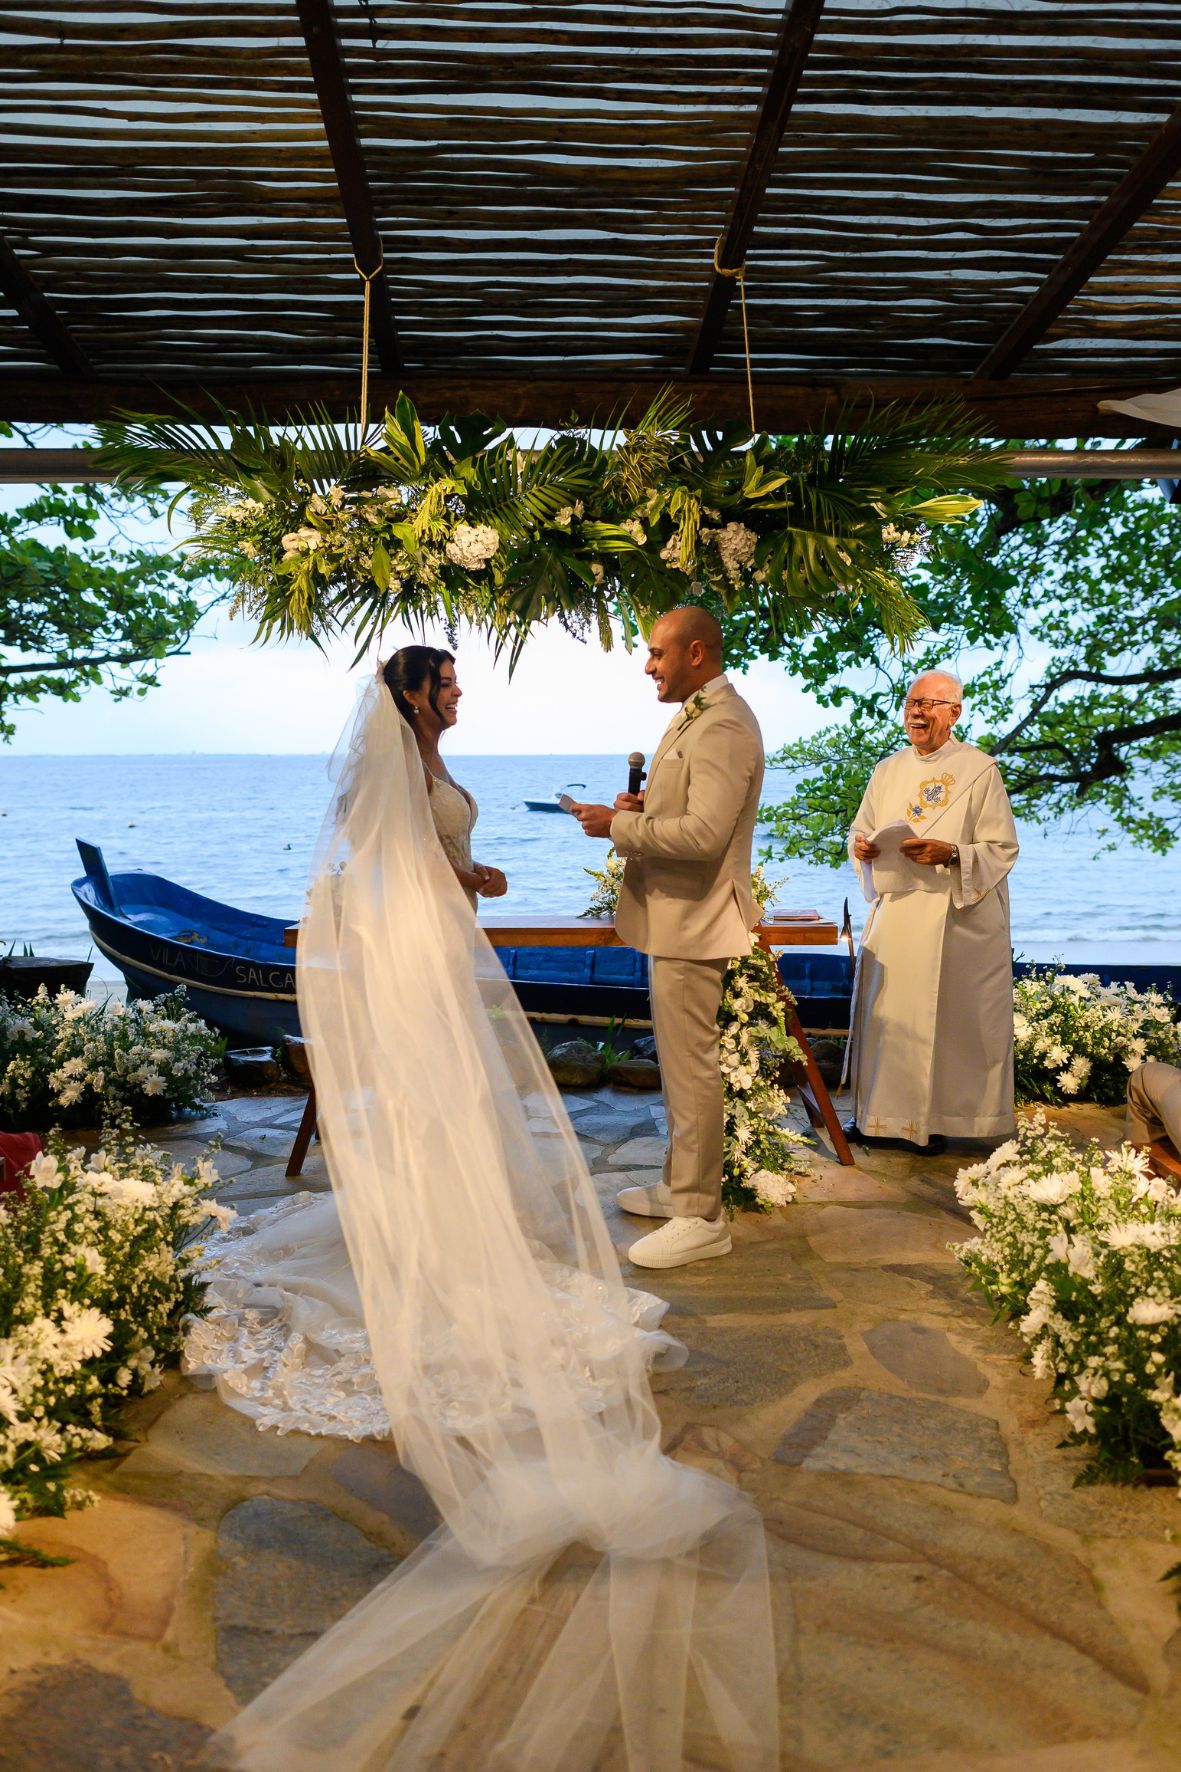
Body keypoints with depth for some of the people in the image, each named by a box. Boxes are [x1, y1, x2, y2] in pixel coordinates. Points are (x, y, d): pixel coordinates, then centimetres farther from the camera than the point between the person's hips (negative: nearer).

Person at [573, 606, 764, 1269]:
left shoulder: (722, 727, -19)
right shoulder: (697, 717, 16)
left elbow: (704, 832, -27)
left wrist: (618, 826, -18)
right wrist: (644, 806, 6)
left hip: (693, 922, -11)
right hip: (676, 917, 11)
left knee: (691, 1067, -3)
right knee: (682, 1063, 19)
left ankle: (700, 1218, 7)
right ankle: (681, 1186, 32)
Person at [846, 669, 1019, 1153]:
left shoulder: (979, 770, -3)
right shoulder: (887, 771, 12)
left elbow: (1003, 849, -6)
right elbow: (859, 833, 17)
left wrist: (951, 854, -22)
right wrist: (862, 847, -6)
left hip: (954, 915, -4)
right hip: (893, 910, 4)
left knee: (944, 1017, 0)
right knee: (885, 1013, 4)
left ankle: (939, 1117, 13)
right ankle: (879, 1111, 16)